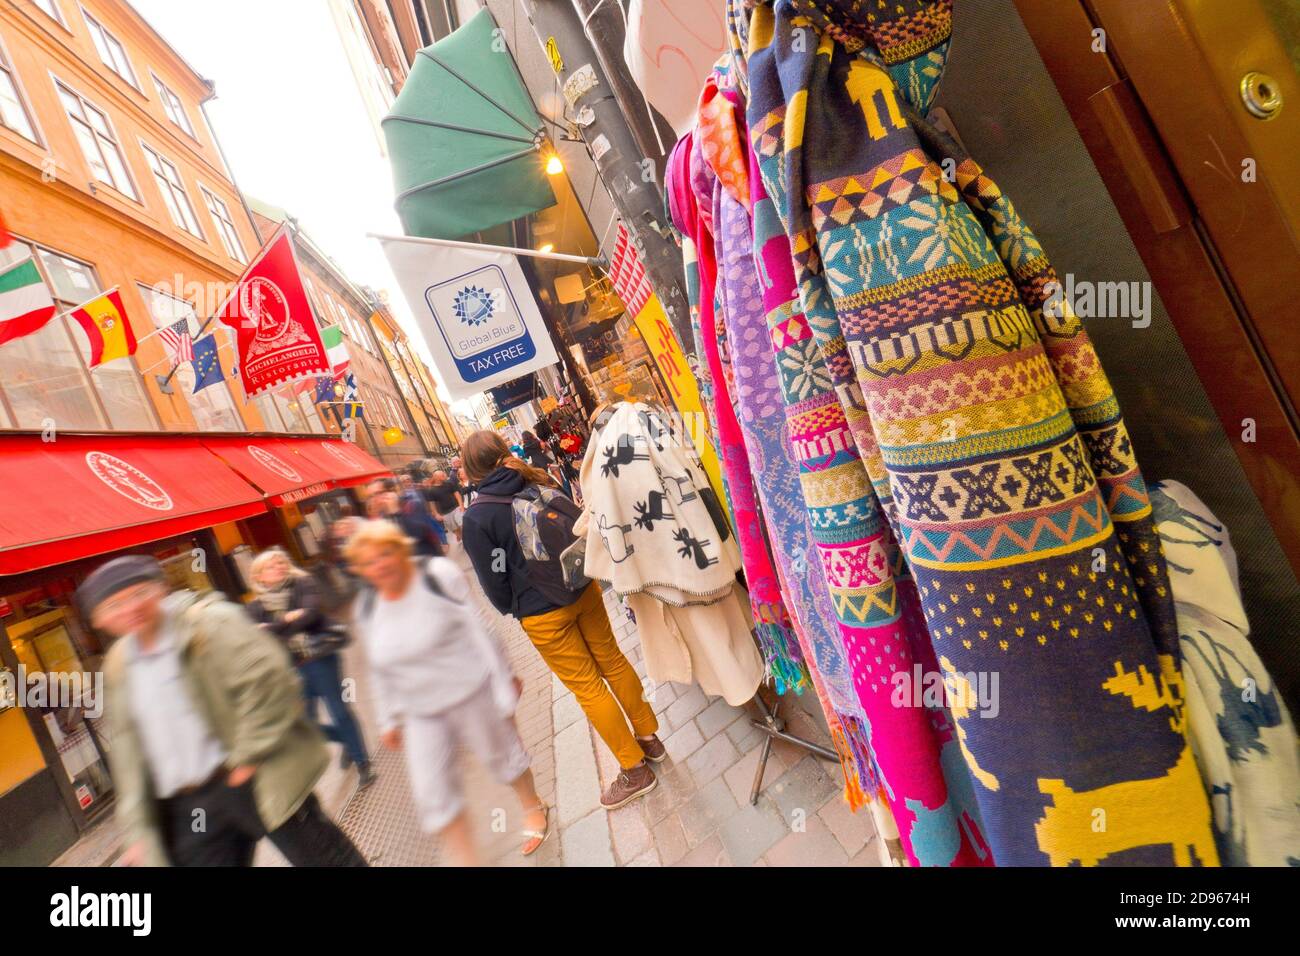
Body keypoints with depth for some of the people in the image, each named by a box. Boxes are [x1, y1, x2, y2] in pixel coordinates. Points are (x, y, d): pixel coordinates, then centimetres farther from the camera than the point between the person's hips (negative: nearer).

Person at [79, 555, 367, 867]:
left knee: (324, 857, 7)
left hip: (252, 780, -6)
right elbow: (128, 753, 14)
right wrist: (138, 831, 12)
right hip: (187, 806, 6)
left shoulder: (209, 622, -11)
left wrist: (250, 756, -17)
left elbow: (268, 679, -20)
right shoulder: (116, 669, 10)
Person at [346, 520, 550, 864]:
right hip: (422, 712, 5)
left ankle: (534, 809, 45)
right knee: (432, 794, 6)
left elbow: (480, 627, -13)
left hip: (472, 693, -4)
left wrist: (504, 677, -9)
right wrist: (389, 719, 13)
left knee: (501, 755, 16)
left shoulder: (438, 574, -17)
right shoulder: (367, 607, -1)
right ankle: (467, 860, 27)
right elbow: (381, 670, 10)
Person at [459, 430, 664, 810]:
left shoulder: (476, 517, -15)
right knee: (613, 660, 19)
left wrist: (511, 609, 10)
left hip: (542, 613, -5)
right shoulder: (540, 485, -2)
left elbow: (494, 581, -10)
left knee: (586, 686, 7)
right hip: (584, 589, 5)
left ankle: (634, 769, 20)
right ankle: (648, 736, 34)